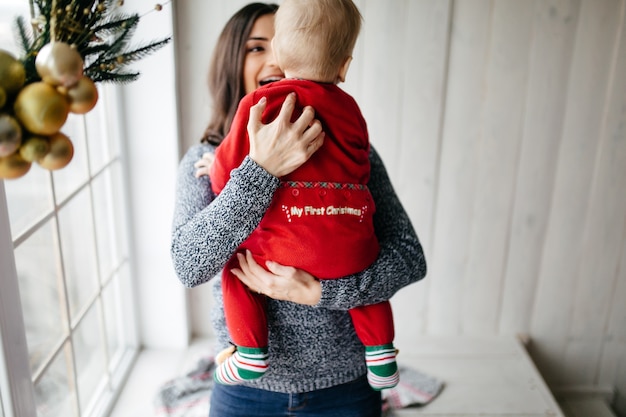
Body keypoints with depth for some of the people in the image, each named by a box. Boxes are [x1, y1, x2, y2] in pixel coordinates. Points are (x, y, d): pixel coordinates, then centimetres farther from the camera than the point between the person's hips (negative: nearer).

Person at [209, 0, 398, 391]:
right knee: (367, 270, 35)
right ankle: (381, 356, 31)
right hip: (352, 248, 4)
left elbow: (228, 166, 0)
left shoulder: (262, 101, -4)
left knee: (236, 266, 21)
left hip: (290, 246, -4)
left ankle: (251, 356, 17)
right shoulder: (349, 107, 12)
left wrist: (223, 182, 22)